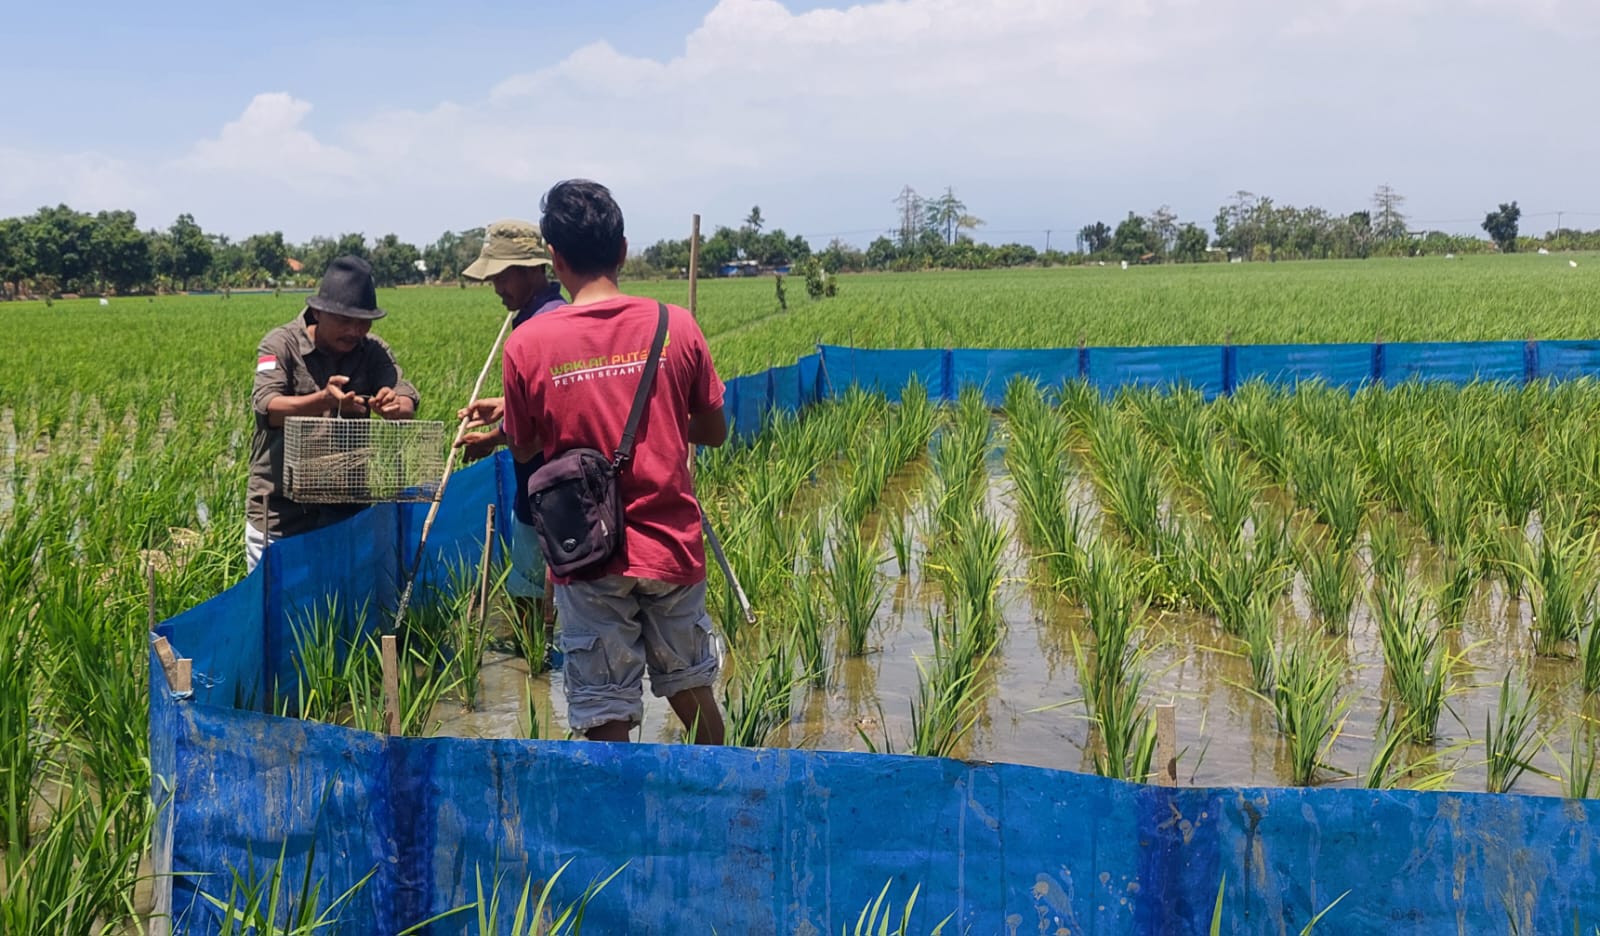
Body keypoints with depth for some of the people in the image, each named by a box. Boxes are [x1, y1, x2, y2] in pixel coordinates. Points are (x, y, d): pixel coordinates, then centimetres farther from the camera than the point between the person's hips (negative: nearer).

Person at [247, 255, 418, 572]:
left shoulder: (374, 352, 2)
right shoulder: (280, 344, -7)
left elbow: (408, 407, -12)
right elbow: (268, 408, -23)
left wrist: (394, 406, -36)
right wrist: (325, 400, -41)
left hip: (344, 507, 3)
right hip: (279, 507, -3)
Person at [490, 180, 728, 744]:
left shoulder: (527, 344, -9)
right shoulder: (675, 326, -6)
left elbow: (523, 451, 4)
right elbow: (714, 432, 5)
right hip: (672, 548, 2)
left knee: (606, 719, 7)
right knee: (692, 691, 21)